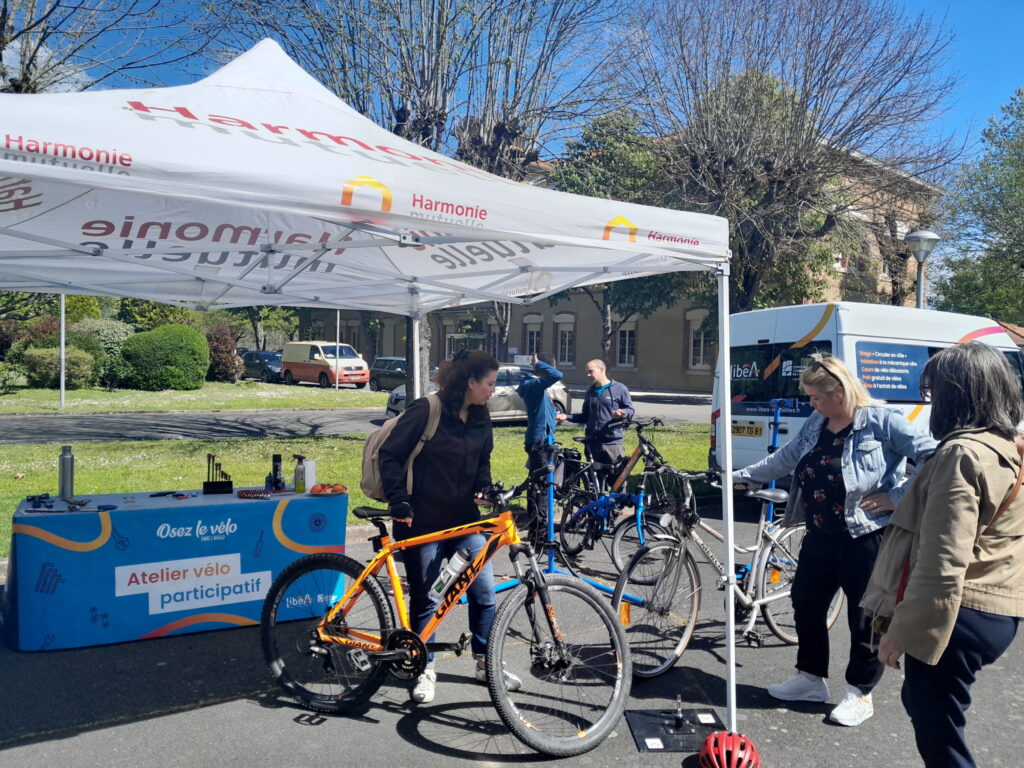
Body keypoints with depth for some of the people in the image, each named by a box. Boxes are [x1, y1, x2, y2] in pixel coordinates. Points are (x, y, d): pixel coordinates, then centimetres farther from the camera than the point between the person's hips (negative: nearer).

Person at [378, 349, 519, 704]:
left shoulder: (480, 417, 3)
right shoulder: (426, 410, -15)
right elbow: (390, 455, -12)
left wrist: (484, 487, -1)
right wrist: (398, 499, -19)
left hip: (464, 521, 6)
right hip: (422, 523, -5)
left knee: (484, 592, 5)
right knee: (424, 599, 6)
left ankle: (485, 664, 23)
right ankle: (424, 670, 24)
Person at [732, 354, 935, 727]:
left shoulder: (881, 421, -14)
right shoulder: (814, 425, 8)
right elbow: (784, 459, 17)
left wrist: (896, 497, -18)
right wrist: (741, 476, 15)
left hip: (866, 538, -7)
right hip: (821, 536, 8)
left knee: (864, 616, 6)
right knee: (806, 603, 14)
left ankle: (860, 693, 23)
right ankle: (810, 678, 32)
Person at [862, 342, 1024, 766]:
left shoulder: (962, 453, -21)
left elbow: (943, 560, -24)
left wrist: (904, 630, -19)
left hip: (954, 615, -10)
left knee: (939, 734, 3)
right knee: (922, 702, 27)